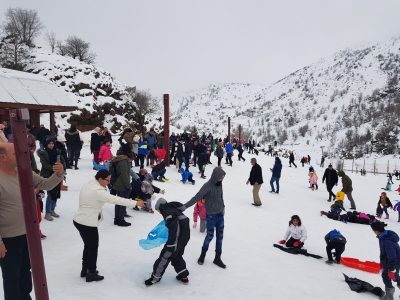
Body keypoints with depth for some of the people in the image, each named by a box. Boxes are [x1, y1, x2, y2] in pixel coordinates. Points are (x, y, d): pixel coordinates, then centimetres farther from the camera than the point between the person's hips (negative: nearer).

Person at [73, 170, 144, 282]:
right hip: (88, 223, -9)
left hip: (79, 220, 9)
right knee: (93, 247, 8)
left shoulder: (88, 185, 4)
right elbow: (116, 199, -27)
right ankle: (91, 274, 23)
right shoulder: (98, 191, -25)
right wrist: (135, 203, -23)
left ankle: (85, 270, 38)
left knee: (88, 245, 23)